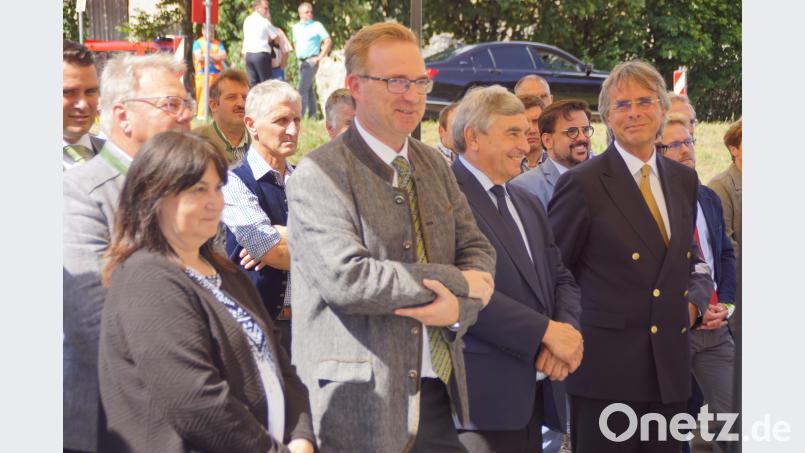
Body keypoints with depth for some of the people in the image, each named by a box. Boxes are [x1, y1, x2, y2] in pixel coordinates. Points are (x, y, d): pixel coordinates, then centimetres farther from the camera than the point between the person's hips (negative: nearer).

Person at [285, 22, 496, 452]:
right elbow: (345, 278, -21)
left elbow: (478, 251, 13)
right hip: (359, 405, -6)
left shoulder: (434, 165, 14)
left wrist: (458, 307, -11)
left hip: (437, 396, 6)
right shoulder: (319, 175, -10)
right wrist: (456, 281, -14)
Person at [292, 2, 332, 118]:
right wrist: (298, 54, 16)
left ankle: (300, 115, -14)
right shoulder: (295, 27, 11)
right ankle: (312, 116, 13)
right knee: (309, 90, 10)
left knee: (302, 89, -14)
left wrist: (320, 57, -12)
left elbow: (328, 42, -11)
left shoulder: (317, 26, -7)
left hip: (311, 62, -7)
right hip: (301, 61, 7)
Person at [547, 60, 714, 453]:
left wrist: (695, 300, 6)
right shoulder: (583, 184, -6)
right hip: (606, 368, -5)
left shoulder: (683, 180, 13)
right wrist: (571, 333, -5)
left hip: (670, 372, 6)